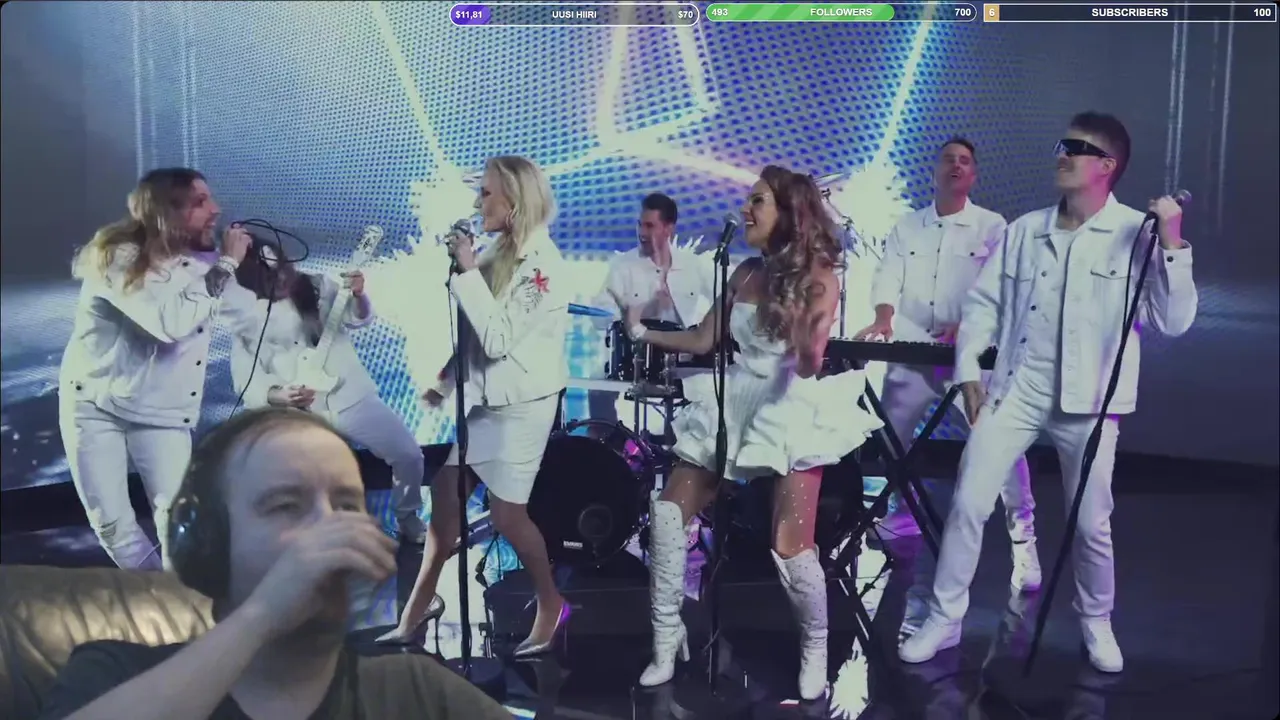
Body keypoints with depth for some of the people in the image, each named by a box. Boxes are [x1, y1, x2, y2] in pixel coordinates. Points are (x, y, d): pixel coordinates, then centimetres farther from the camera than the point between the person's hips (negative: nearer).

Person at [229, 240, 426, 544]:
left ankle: (408, 518, 24)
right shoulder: (247, 321, -3)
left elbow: (359, 318, -9)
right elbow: (247, 382, -5)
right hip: (300, 413, -1)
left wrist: (358, 295, -32)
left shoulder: (319, 286, 1)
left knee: (408, 454, -1)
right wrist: (278, 396, -27)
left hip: (351, 396, 2)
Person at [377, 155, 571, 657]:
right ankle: (421, 604, 23)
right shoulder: (502, 252, 6)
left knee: (506, 514, -1)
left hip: (524, 404, -8)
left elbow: (498, 338, -23)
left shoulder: (541, 263, -17)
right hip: (490, 398, 8)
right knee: (446, 491, 9)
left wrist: (468, 271, -20)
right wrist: (446, 379, 11)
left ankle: (551, 607, 20)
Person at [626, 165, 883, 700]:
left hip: (791, 414, -6)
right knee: (668, 513, -1)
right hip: (735, 408, 6)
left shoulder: (818, 277, -7)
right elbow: (703, 341, 11)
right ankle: (667, 635, 12)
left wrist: (801, 331, -37)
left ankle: (815, 646, 14)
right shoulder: (746, 273, 9)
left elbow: (809, 368, -18)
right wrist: (644, 333, 4)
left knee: (789, 548, -12)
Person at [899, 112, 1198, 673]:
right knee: (968, 503, -1)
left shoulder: (1138, 234, -5)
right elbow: (983, 302, 11)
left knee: (1090, 522, 7)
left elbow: (1173, 321, -10)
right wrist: (968, 371, 4)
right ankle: (944, 620, 14)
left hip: (1088, 398, -2)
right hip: (1015, 387, 3)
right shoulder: (1025, 229, 6)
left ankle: (1096, 622, 34)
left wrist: (1173, 244, -19)